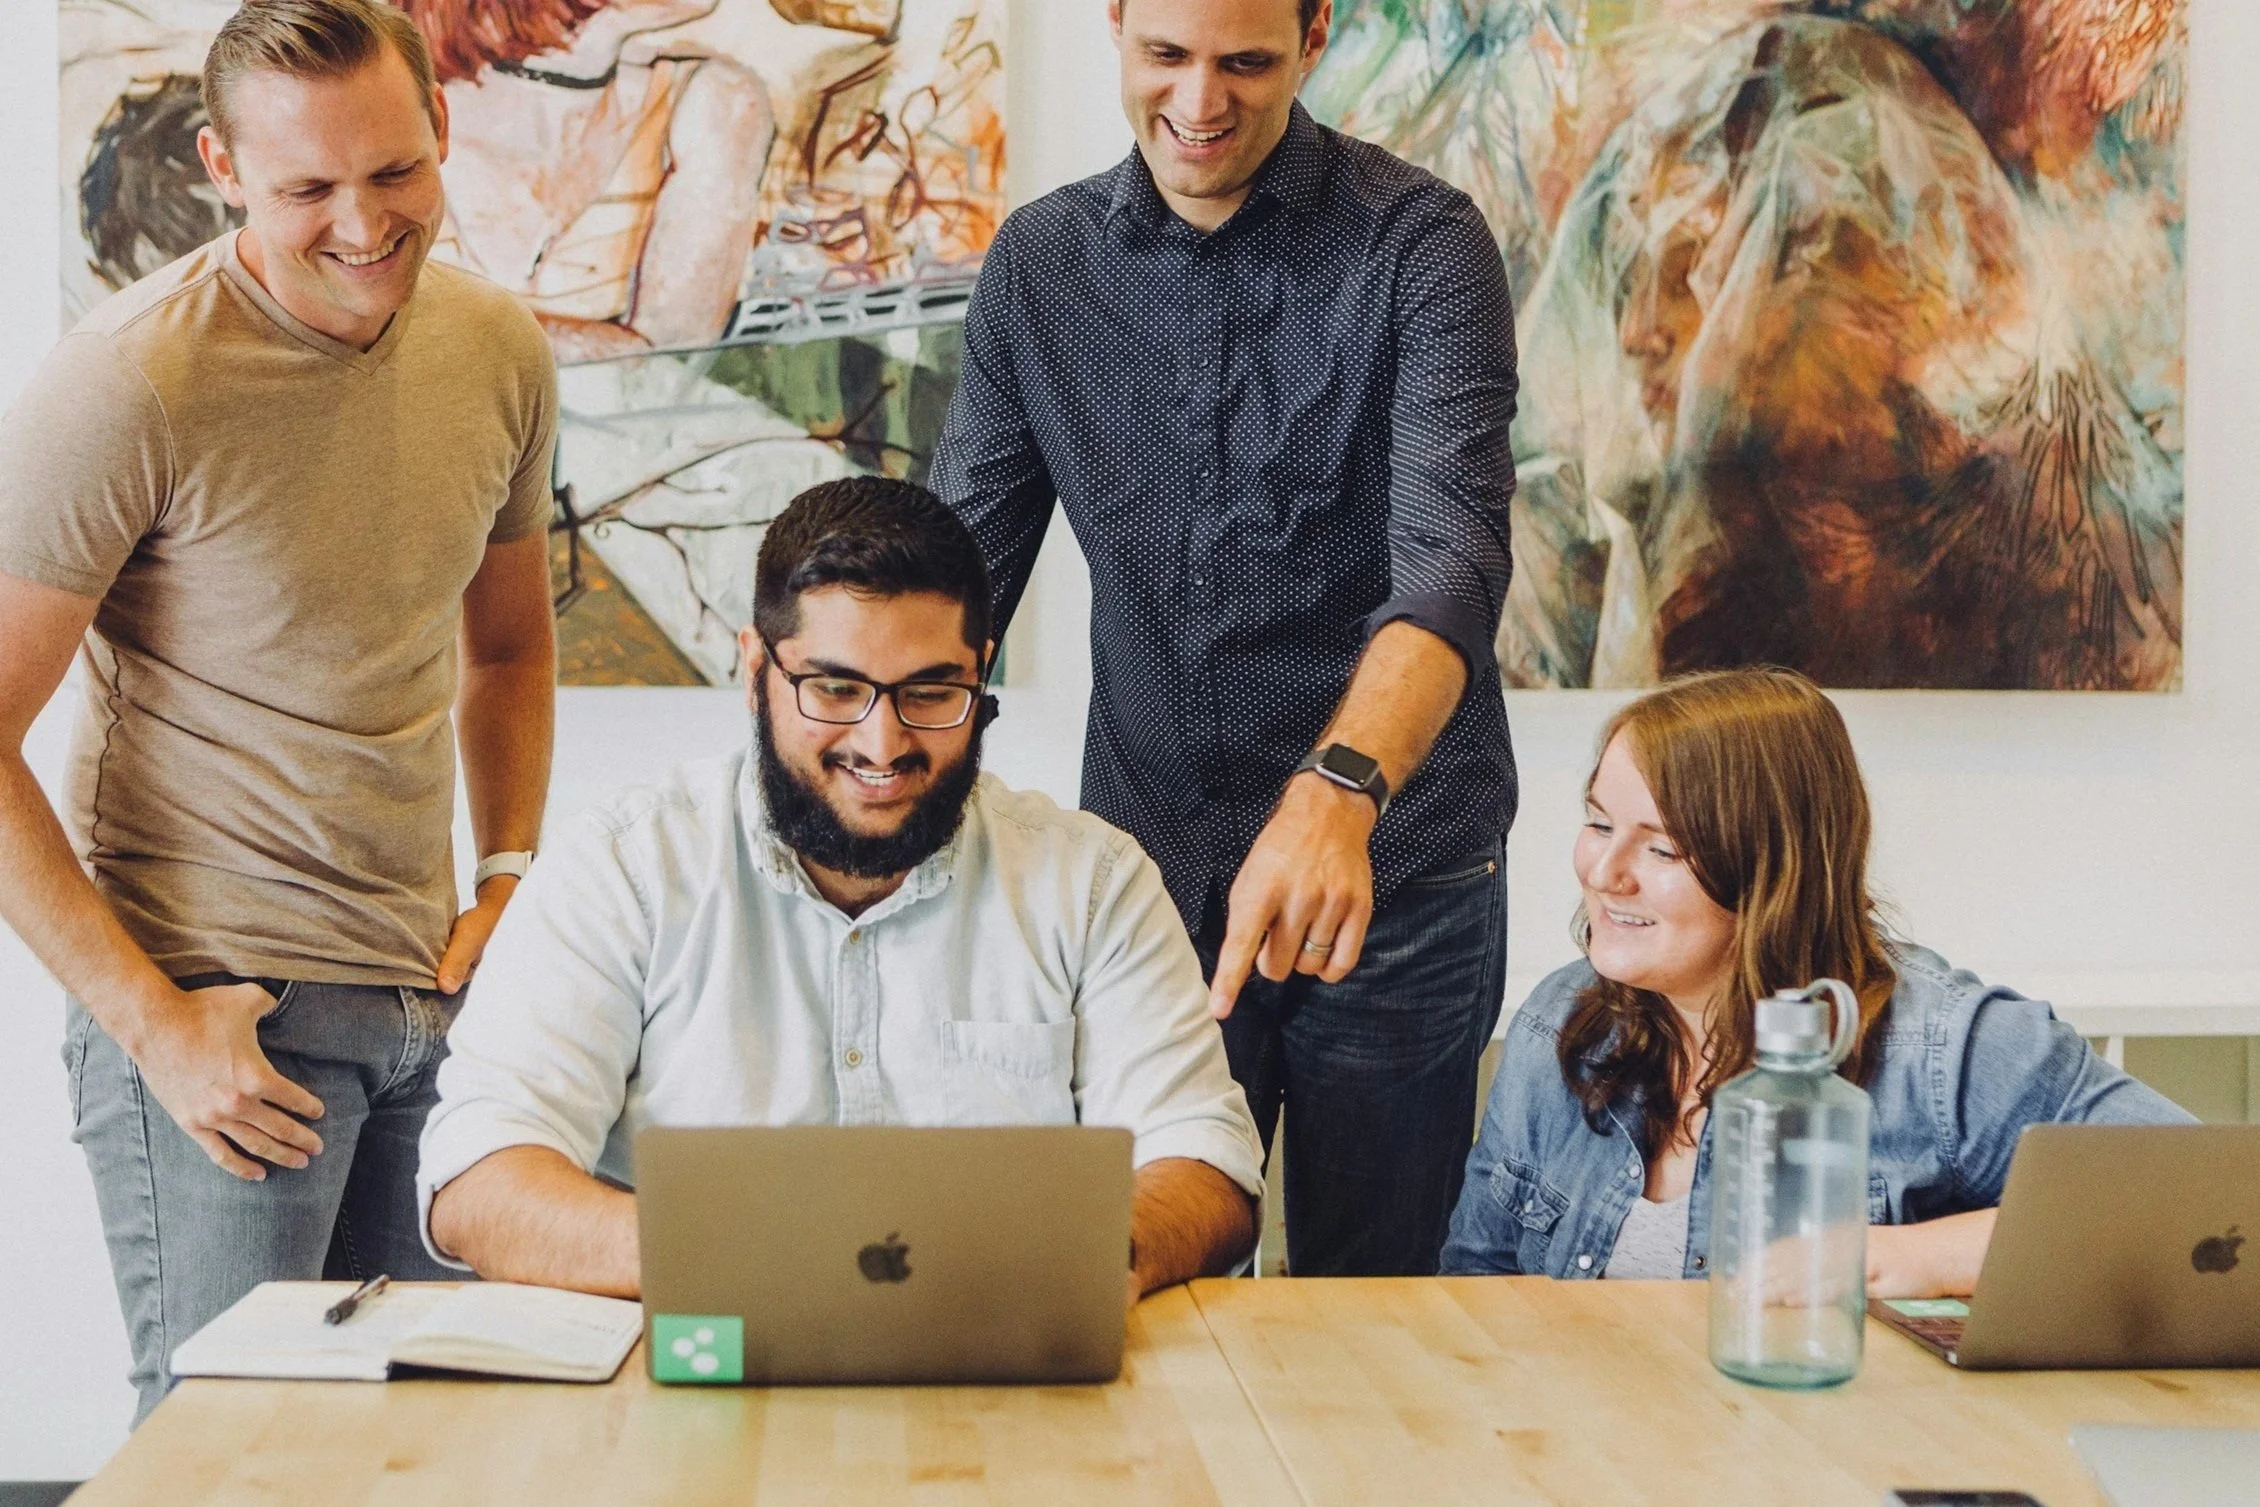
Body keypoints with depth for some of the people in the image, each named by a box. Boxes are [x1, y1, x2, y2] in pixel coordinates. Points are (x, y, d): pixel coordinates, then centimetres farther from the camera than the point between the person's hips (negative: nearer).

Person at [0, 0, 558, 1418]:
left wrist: (513, 883, 7)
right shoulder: (128, 386, -15)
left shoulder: (502, 351, 4)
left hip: (432, 994, 6)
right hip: (214, 1003, -6)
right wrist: (152, 1022, -16)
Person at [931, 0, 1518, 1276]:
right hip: (1147, 863, 3)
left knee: (1369, 1299, 9)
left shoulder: (1421, 247, -8)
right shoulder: (1039, 264, 5)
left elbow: (1452, 559, -22)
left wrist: (1337, 790, -39)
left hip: (1394, 876, -3)